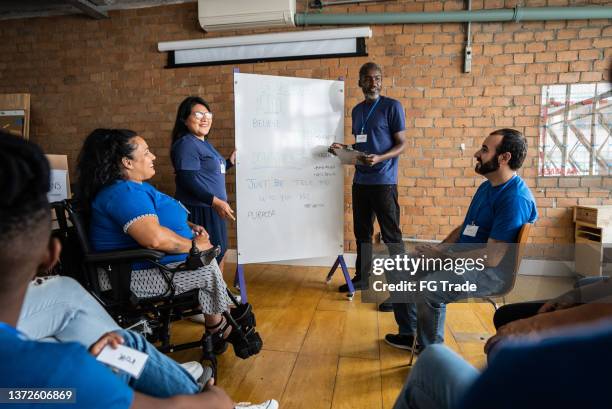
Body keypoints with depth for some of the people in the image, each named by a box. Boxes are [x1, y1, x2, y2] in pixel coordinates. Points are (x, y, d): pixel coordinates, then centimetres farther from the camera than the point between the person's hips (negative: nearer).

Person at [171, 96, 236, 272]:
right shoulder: (186, 144, -15)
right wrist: (215, 201, -28)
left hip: (212, 209, 10)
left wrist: (230, 162, 15)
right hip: (198, 210, -10)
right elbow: (188, 179, -24)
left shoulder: (204, 143, 15)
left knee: (220, 253, 19)